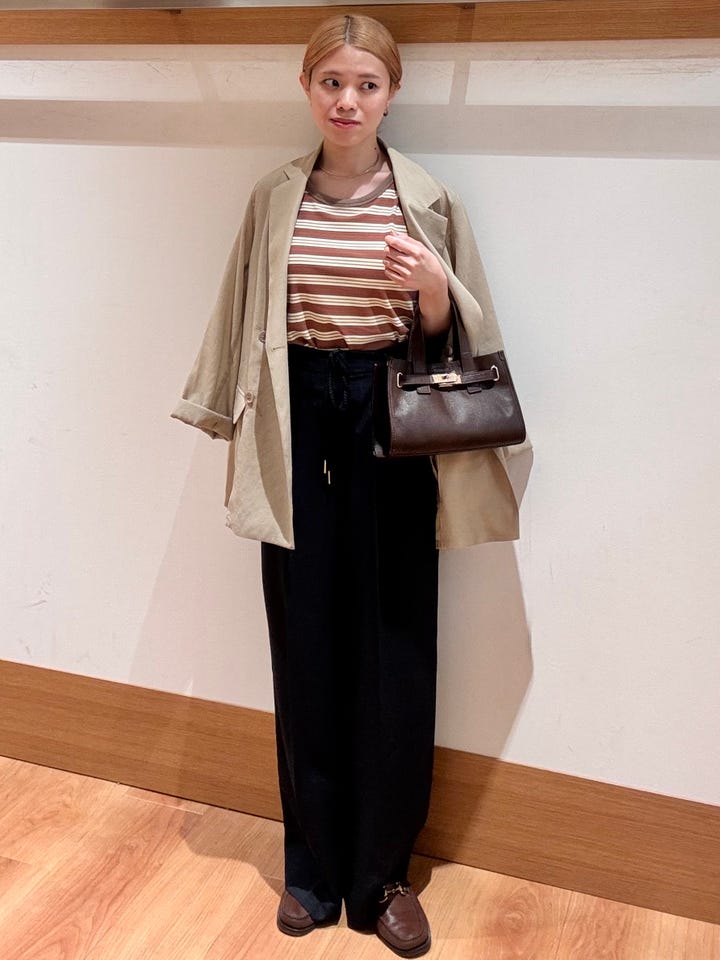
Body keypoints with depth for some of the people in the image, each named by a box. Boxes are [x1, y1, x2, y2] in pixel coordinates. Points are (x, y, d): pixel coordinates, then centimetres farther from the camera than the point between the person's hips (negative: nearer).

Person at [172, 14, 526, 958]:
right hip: (299, 420, 1)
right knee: (306, 644, 7)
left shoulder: (428, 199, 1)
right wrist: (239, 429, 8)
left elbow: (447, 335, 4)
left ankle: (382, 871, 21)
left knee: (393, 645, 3)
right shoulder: (274, 199, 5)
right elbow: (244, 324, 10)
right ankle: (314, 863, 25)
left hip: (391, 420, -1)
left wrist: (437, 295, -17)